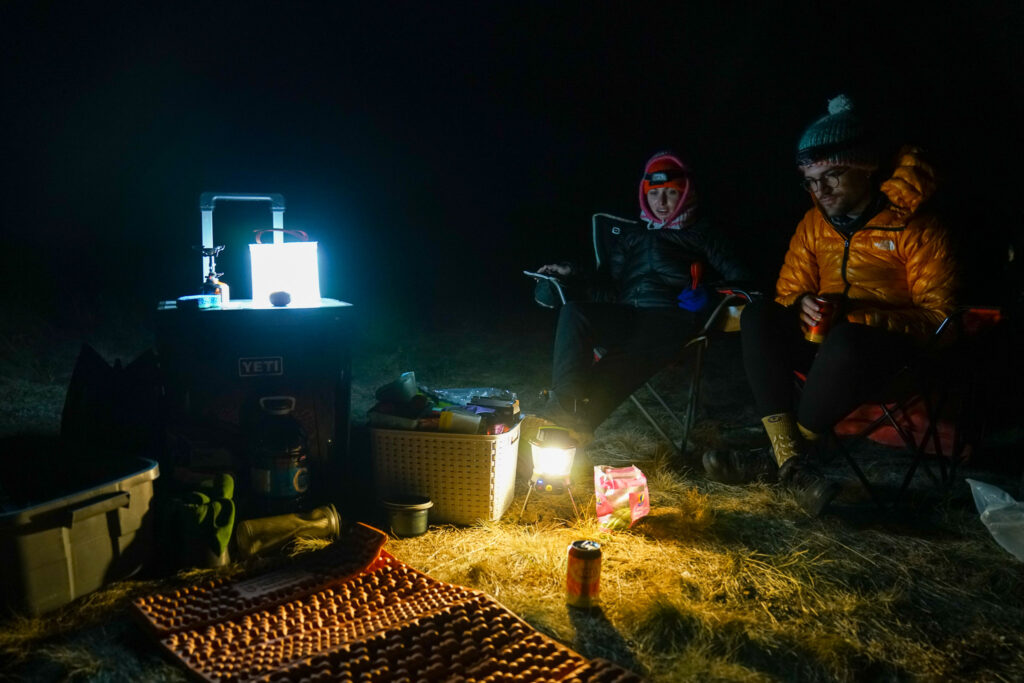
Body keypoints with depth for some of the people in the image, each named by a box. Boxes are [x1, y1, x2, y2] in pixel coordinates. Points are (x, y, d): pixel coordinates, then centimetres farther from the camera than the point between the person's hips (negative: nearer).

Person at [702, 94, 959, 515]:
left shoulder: (916, 227, -8)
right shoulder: (815, 223, 7)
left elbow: (937, 318, -11)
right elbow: (787, 292, 10)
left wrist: (856, 312, -24)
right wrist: (802, 305, -16)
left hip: (894, 350, -5)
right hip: (826, 339, 5)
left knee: (845, 341, -39)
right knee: (758, 316, -22)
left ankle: (778, 458, -22)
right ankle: (791, 462, -34)